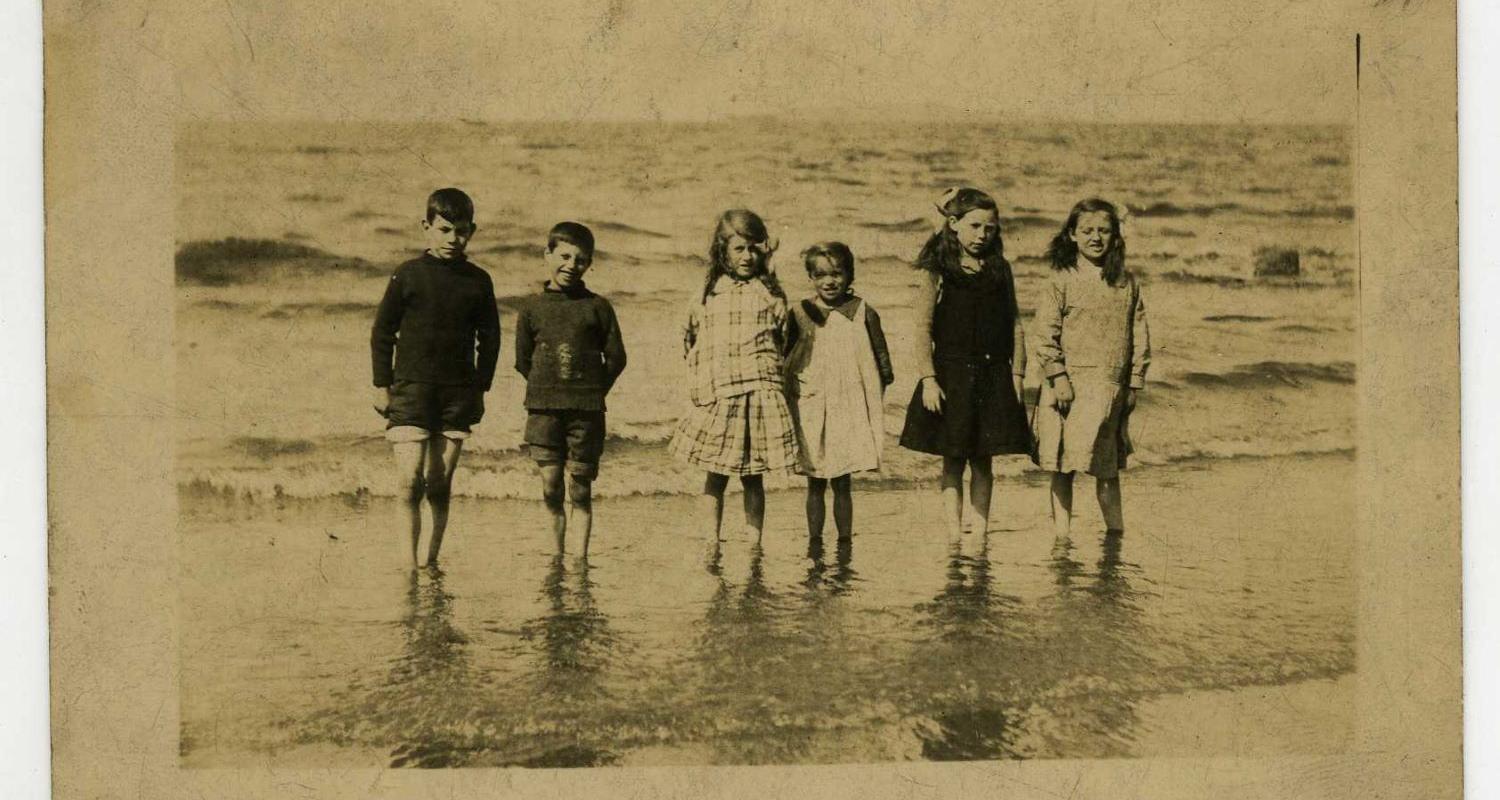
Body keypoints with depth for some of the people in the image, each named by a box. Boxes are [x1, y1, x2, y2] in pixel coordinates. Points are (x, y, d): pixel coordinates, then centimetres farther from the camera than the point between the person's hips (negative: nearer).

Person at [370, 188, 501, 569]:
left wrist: (480, 389, 9)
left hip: (458, 391, 2)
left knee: (440, 483, 5)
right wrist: (382, 385, 1)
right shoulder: (408, 275, 0)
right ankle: (410, 559, -3)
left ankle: (432, 558, 15)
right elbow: (382, 331, 5)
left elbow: (489, 338, 13)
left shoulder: (478, 281, 6)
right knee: (410, 480, -11)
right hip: (411, 387, -2)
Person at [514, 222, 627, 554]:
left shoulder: (597, 307, 3)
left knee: (581, 489, 4)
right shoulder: (532, 307, 6)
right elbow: (522, 359, 12)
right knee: (550, 487, -1)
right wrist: (545, 387, 6)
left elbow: (616, 357, 6)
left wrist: (594, 391, 3)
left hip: (586, 411, -1)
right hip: (543, 408, 1)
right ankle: (556, 555, 12)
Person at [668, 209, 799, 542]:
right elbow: (691, 337, 17)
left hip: (760, 394, -1)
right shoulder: (709, 293, 10)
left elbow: (784, 336, 7)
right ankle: (712, 546, 11)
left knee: (752, 476, 6)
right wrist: (701, 383, 10)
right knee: (716, 475, 3)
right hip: (717, 395, 1)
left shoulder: (770, 291, 7)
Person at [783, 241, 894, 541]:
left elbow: (880, 359, 7)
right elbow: (785, 359, 10)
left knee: (842, 484, 3)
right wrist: (793, 389, 2)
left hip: (850, 407, -1)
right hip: (810, 408, 1)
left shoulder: (862, 312, 0)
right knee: (815, 485, 6)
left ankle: (845, 542, 11)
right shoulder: (800, 313, 2)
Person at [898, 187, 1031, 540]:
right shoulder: (937, 271, -2)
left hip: (994, 375, 3)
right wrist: (928, 379, -12)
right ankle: (954, 534, 7)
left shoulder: (1000, 269, 7)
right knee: (953, 462, 3)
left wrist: (1016, 375, 4)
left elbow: (1015, 325, 9)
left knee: (982, 461, 6)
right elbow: (923, 328, -5)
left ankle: (979, 533, 11)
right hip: (951, 372, -2)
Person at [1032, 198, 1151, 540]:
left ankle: (1116, 531, 17)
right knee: (1063, 464, 2)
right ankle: (1061, 531, 10)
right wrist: (1058, 377, -11)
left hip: (1110, 386, 3)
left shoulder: (1127, 283, 9)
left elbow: (1140, 336, 12)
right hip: (1068, 384, -3)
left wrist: (1134, 383, 8)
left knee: (1108, 465, 10)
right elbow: (1045, 332, -5)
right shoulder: (1062, 280, -1)